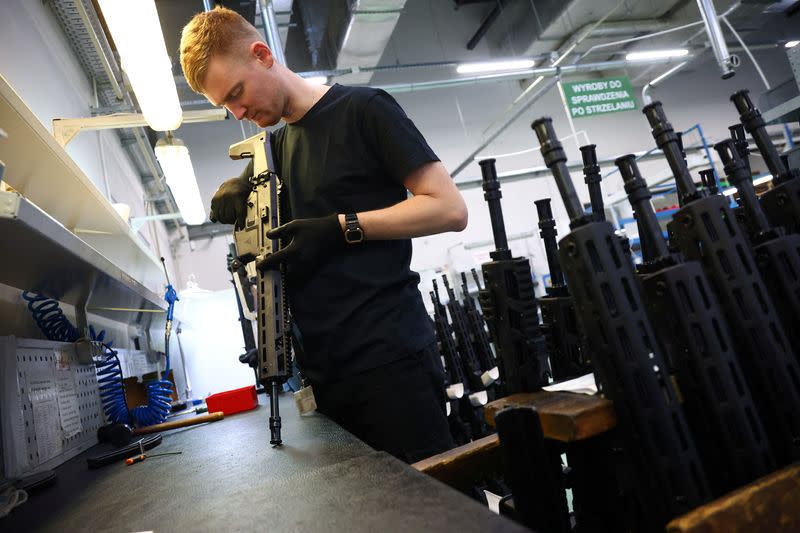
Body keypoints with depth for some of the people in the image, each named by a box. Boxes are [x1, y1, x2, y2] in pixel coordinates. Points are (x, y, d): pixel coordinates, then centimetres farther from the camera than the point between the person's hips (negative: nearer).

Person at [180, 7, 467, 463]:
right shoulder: (277, 145, 19)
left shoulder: (363, 109, -1)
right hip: (324, 369, 6)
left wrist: (341, 228, -13)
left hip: (389, 356, -6)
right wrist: (234, 192, 7)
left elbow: (450, 209, -6)